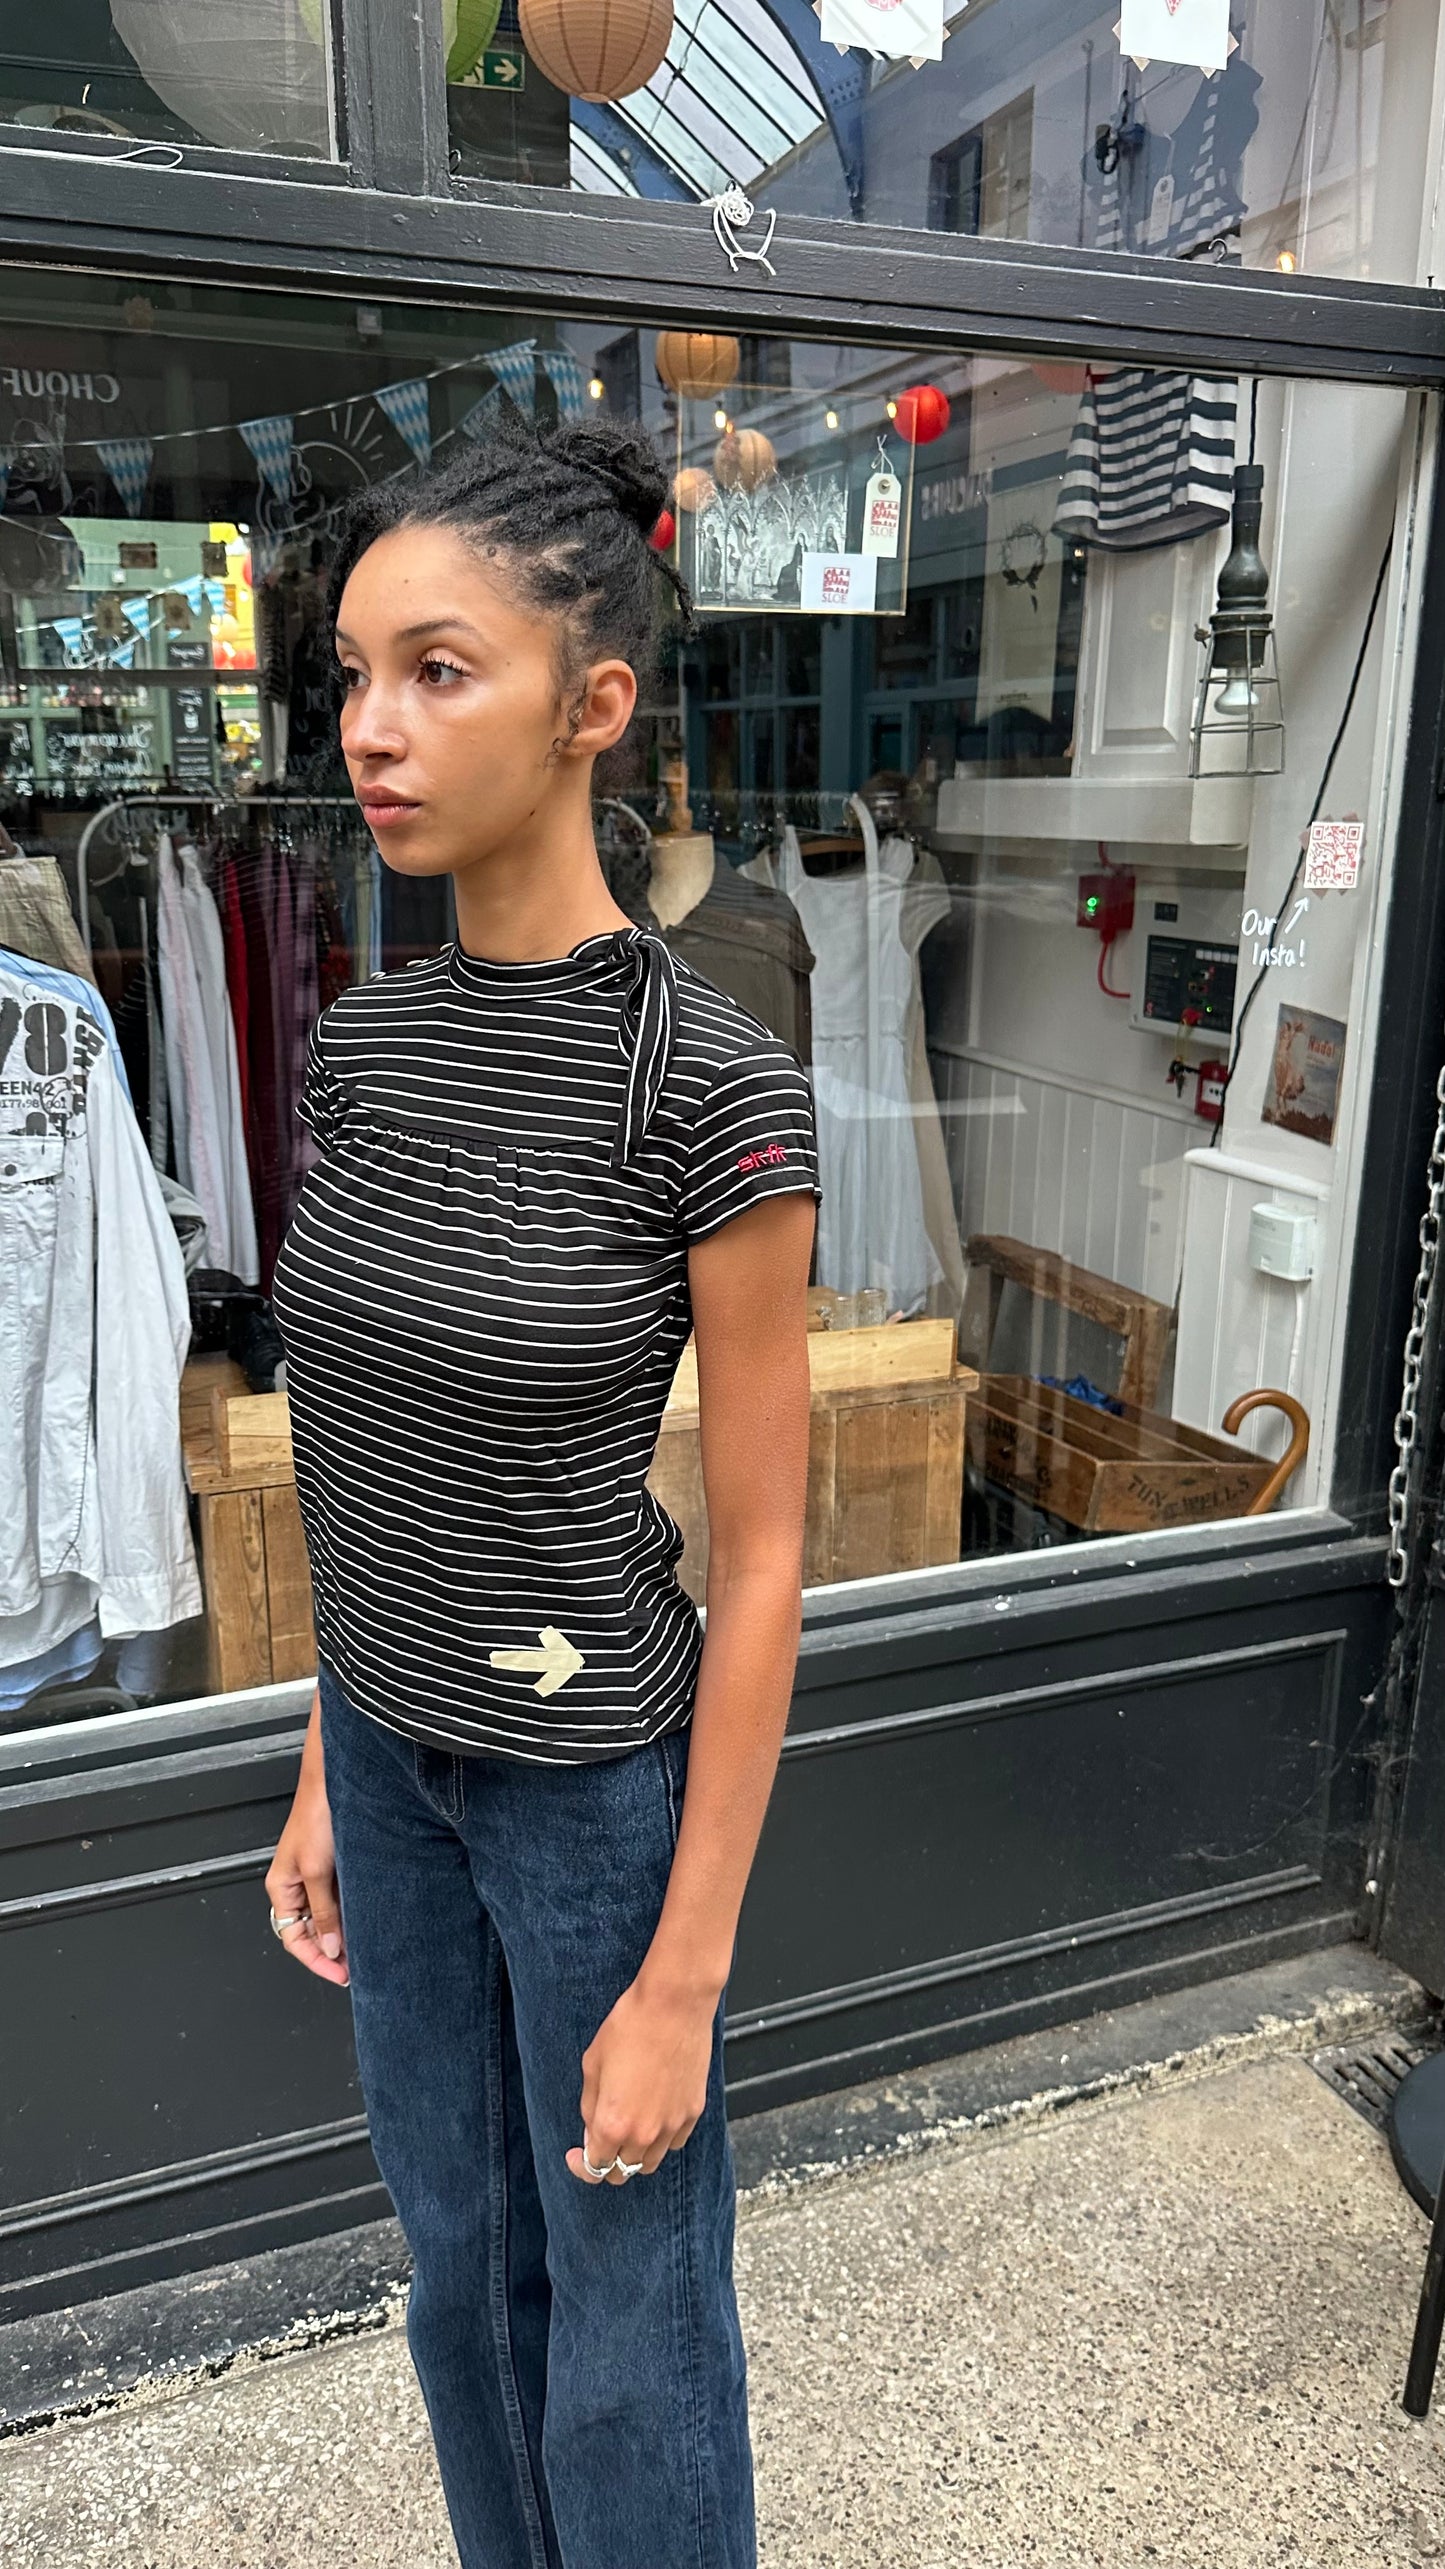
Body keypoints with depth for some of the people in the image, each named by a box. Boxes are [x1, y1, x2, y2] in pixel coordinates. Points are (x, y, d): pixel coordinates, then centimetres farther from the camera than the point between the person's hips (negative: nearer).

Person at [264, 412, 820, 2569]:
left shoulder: (712, 1087, -21)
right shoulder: (360, 1048, -2)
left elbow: (761, 1559, -16)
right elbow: (368, 1458, 7)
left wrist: (683, 1982, -12)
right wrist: (324, 1774, 11)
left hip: (601, 1784, -6)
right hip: (395, 1763, 6)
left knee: (628, 2343, 18)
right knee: (461, 2269, 27)